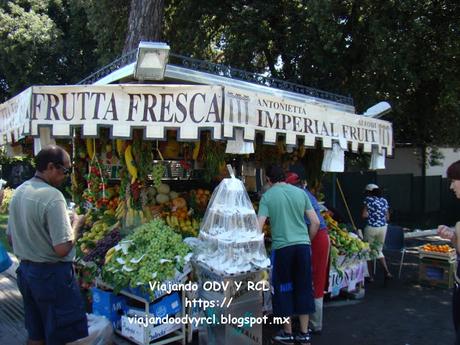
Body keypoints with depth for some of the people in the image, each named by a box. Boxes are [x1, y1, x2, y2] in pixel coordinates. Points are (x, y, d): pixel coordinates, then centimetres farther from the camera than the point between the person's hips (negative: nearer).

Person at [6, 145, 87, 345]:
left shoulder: (18, 192, 4)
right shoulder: (52, 196, -22)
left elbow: (11, 238, 14)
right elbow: (62, 249, -24)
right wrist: (76, 224, -8)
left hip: (24, 271, 8)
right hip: (52, 274, -8)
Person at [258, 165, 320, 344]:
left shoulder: (268, 196, -2)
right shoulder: (300, 192, 7)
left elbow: (259, 226, -8)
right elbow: (316, 222, 7)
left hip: (282, 247, -3)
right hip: (303, 245, 3)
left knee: (283, 290, 10)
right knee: (303, 288, 13)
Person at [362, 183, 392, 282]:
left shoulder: (368, 199, -6)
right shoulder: (384, 201, 9)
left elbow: (364, 215, -14)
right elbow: (387, 217, 11)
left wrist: (370, 215, 7)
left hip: (371, 227, -5)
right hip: (383, 227, 5)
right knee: (379, 250, 21)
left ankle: (371, 276, 11)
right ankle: (387, 272, 9)